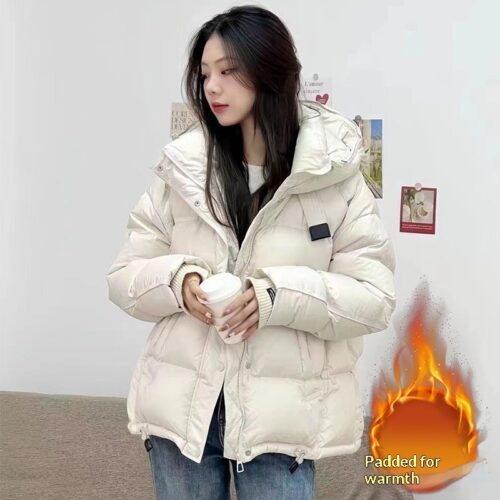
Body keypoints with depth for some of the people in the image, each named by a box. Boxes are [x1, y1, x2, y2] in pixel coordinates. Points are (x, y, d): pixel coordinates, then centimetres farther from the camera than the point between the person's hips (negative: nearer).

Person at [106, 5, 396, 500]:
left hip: (280, 417, -2)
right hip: (182, 406, 3)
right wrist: (177, 281, -15)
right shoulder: (181, 169, 2)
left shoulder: (333, 177, -5)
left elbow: (375, 298, -6)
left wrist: (282, 296, -21)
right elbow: (124, 276, 6)